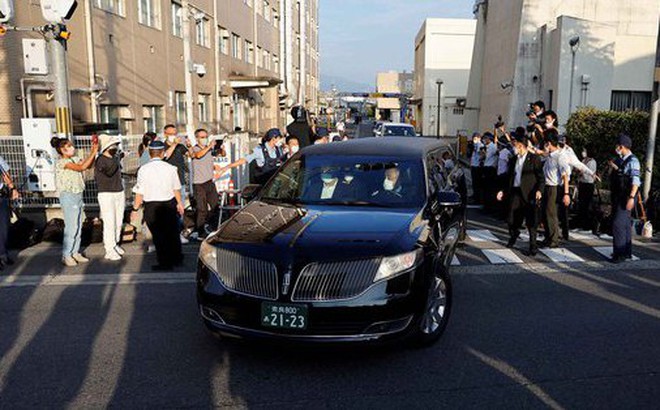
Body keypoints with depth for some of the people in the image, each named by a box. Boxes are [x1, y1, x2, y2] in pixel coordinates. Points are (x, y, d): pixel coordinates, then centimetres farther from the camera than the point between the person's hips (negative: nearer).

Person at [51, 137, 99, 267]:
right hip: (68, 196, -8)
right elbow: (81, 167, -25)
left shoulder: (74, 159, 9)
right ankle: (66, 256, 5)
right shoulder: (62, 162, -15)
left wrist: (93, 151, -5)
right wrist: (94, 152, -23)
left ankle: (75, 253, 20)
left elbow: (89, 165, 5)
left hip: (78, 195, 8)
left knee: (78, 226, 11)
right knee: (71, 227, -5)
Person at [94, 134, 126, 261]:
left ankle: (115, 244, 24)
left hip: (119, 193, 7)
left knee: (119, 222, 10)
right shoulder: (100, 160, -12)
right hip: (106, 194, -7)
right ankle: (109, 250, -2)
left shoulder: (115, 158, 10)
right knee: (109, 223, -7)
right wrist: (118, 158, -26)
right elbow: (109, 172, -30)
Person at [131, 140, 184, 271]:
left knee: (158, 236, 7)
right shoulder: (170, 168, -4)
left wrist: (135, 209, 1)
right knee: (172, 233, 17)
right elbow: (176, 188, 5)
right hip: (169, 204, 3)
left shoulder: (143, 170, -11)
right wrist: (179, 203, 20)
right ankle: (176, 259, 30)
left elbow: (140, 193, -9)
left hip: (151, 207, -3)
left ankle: (165, 263, 14)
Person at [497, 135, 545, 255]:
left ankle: (533, 246, 14)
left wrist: (539, 190, -20)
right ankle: (513, 236, 33)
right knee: (512, 219, 3)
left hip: (529, 193, -5)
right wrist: (503, 191, 11)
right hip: (515, 192, 5)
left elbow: (541, 178, -6)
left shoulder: (534, 159, -3)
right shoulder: (513, 160, 14)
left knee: (531, 222, 0)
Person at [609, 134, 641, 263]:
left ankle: (620, 254, -8)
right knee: (625, 224, 16)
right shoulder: (620, 160, 12)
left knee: (618, 224, -13)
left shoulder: (633, 161, -15)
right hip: (618, 197, 9)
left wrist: (631, 198, -28)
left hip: (626, 198, -9)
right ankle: (627, 252, 26)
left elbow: (636, 181, -22)